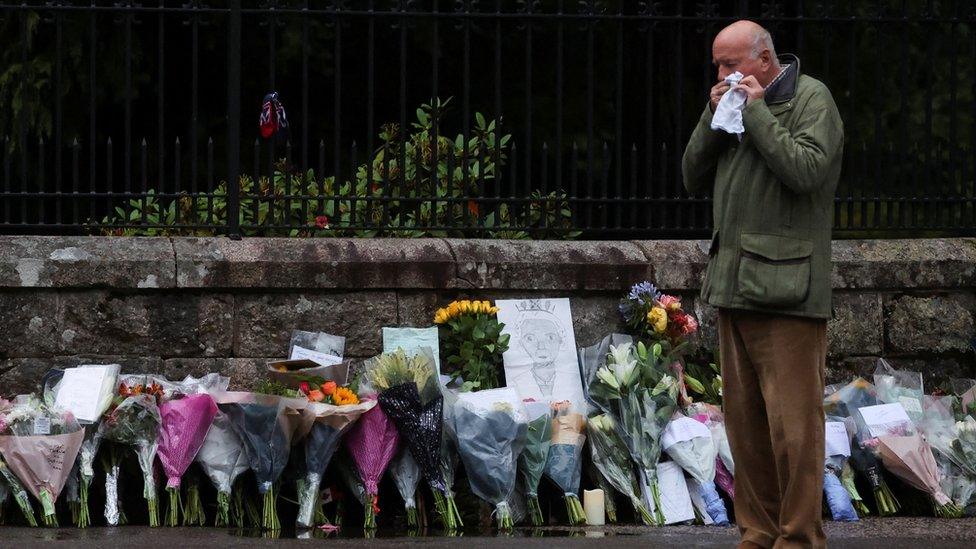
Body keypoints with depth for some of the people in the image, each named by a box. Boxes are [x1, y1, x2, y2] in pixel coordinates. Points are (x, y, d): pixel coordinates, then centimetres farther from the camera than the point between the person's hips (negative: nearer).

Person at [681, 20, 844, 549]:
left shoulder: (811, 99, -3)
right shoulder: (732, 103, 18)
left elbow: (805, 171, -18)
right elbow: (694, 178, 15)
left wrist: (756, 111, -12)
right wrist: (712, 117, 2)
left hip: (785, 288, -7)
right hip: (733, 286, 7)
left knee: (793, 422, -7)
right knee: (744, 421, 8)